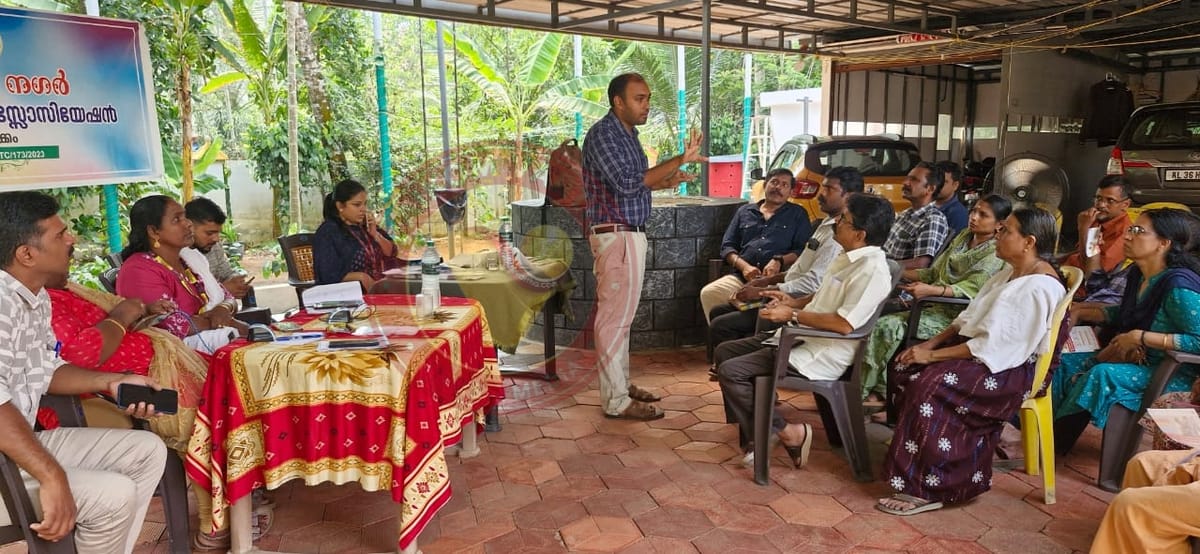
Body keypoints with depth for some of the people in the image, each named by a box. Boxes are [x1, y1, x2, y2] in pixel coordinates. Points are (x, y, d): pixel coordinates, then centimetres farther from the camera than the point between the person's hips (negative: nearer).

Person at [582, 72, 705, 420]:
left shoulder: (626, 133, 15)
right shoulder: (603, 134, -15)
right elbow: (625, 183, -25)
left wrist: (664, 181, 7)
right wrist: (679, 160, -24)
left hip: (629, 234, 10)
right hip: (616, 236, -10)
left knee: (620, 314, 15)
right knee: (615, 316, -6)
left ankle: (620, 384, 25)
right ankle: (616, 400, 0)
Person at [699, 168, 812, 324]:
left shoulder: (798, 214, 19)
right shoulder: (745, 211, 25)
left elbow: (803, 250, 7)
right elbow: (727, 246, 17)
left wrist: (779, 261, -12)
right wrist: (744, 266, -3)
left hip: (777, 278, -2)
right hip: (742, 277, 3)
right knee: (708, 293, -26)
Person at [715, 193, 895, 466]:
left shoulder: (872, 270, -20)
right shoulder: (849, 257, 10)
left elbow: (845, 323, -28)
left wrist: (793, 315, -20)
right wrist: (794, 302, 8)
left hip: (822, 356, -11)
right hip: (802, 338, 11)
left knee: (730, 371, -18)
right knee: (725, 351, 9)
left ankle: (785, 432, -2)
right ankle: (756, 432, 7)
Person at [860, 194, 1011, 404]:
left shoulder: (996, 254, -7)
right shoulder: (964, 236, 18)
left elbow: (970, 289, -21)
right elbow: (932, 272, 20)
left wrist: (930, 290, -37)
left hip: (955, 315, -7)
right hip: (934, 307, 7)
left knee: (896, 328, -27)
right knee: (883, 323, -17)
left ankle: (881, 393, -16)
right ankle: (870, 391, -19)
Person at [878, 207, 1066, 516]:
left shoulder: (1039, 288, -19)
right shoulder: (1011, 272, 11)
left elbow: (995, 346, -24)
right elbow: (969, 317, 13)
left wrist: (933, 356, -21)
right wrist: (930, 344, -1)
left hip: (1008, 368, -9)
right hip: (976, 348, 9)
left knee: (931, 385, -29)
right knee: (907, 369, -8)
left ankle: (925, 489, -19)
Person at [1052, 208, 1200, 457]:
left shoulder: (1179, 285, -23)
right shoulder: (1138, 273, 4)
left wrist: (1140, 337, -27)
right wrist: (1081, 313, 11)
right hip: (1137, 359, 9)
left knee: (1103, 374, -30)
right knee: (1065, 362, -3)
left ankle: (1055, 446, -16)